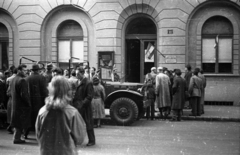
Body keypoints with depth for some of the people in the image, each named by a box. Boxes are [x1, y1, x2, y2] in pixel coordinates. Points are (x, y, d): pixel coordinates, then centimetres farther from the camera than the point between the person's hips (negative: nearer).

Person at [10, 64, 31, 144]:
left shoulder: (13, 80, 10)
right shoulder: (22, 80, -19)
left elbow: (11, 93, 17)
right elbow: (24, 95, -23)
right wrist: (29, 103, -13)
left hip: (15, 104, 9)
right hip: (22, 105, -9)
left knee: (18, 123, 17)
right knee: (21, 123, 1)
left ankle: (16, 137, 22)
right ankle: (17, 138, 7)